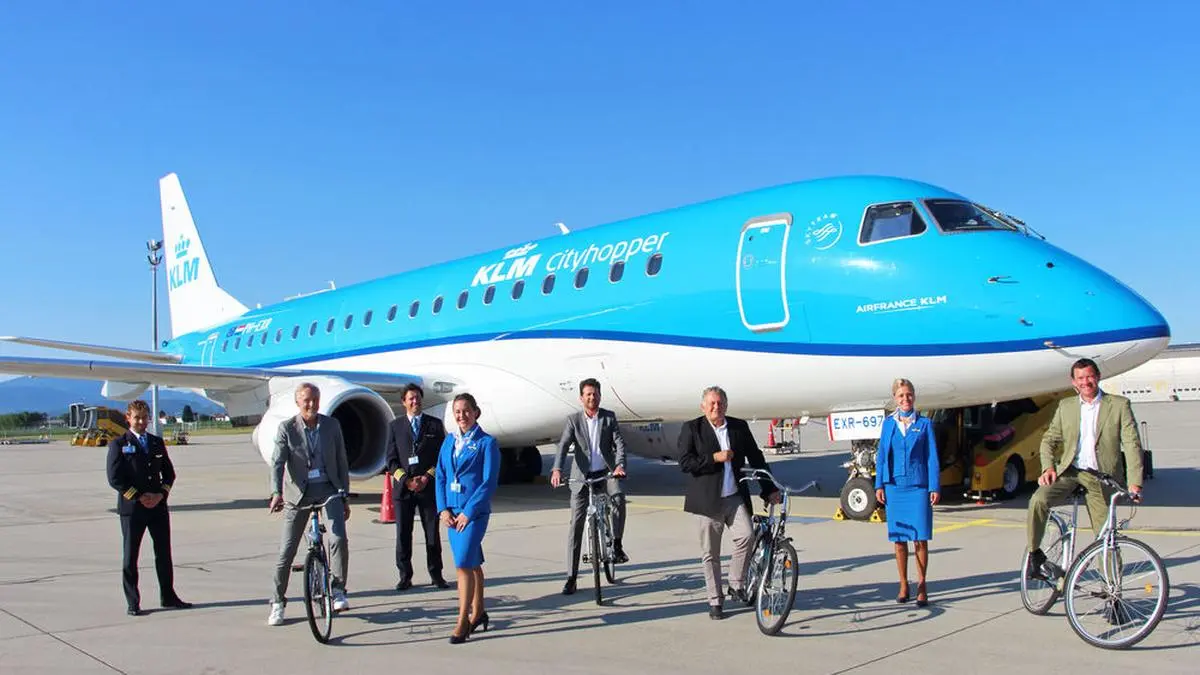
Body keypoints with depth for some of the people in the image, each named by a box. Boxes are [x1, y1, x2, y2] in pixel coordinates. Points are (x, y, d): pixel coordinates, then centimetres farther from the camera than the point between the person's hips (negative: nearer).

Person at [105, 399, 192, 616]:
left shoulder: (157, 442, 12)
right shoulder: (119, 444, -2)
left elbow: (169, 473, 13)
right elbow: (115, 478, -8)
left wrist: (161, 494, -4)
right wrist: (139, 497, -13)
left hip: (158, 507, 4)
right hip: (131, 508, -4)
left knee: (164, 553, 9)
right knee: (130, 557, 4)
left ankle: (168, 597, 19)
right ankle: (132, 603, 12)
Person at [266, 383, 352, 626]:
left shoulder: (332, 425, 2)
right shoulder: (286, 428, -5)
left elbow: (341, 462, 8)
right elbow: (277, 463, -14)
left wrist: (345, 497, 7)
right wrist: (276, 493, -31)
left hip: (328, 489, 1)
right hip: (298, 492, -1)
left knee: (339, 539, -19)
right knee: (286, 551, 2)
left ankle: (338, 590, -1)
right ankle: (278, 602, 19)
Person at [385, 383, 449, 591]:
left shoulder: (435, 424, 7)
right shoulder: (395, 426, 8)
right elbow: (391, 459, 5)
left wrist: (427, 477, -8)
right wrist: (406, 479, -9)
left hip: (429, 487, 0)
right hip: (403, 487, 0)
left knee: (432, 532, 5)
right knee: (403, 534, 2)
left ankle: (436, 574, 15)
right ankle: (405, 576, 11)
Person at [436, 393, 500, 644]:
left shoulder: (487, 442, -6)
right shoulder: (449, 441, 10)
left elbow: (489, 482, -10)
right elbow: (440, 476, 11)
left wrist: (468, 512, -14)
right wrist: (443, 509, -1)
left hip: (474, 512, -5)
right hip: (452, 512, 5)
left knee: (464, 564, -11)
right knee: (472, 563, 15)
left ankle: (463, 622, -2)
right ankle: (478, 612, 28)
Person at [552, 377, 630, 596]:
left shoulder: (609, 417, 3)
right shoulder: (573, 419, 0)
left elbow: (619, 443, -6)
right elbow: (563, 445, -11)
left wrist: (619, 465, -25)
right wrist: (557, 469, -29)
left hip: (606, 471, 0)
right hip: (582, 476, 0)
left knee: (618, 496, -31)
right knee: (576, 524, -3)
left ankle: (616, 544, -12)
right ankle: (571, 576, 2)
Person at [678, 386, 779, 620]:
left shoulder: (740, 427, 8)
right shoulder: (692, 428, -1)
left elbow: (756, 458, 13)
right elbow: (684, 462, -10)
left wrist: (769, 489, 10)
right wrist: (714, 458, -18)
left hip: (735, 498, 2)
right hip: (707, 501, -2)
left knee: (747, 535, -18)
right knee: (710, 554, 3)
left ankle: (736, 583, 4)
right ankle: (715, 601, 17)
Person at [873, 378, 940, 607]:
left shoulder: (924, 423, 4)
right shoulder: (888, 423, 7)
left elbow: (932, 457, 3)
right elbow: (881, 455, 9)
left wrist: (935, 487, -3)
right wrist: (879, 485, 3)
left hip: (918, 487, -1)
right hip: (894, 487, 2)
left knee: (920, 539, -1)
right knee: (898, 539, 7)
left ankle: (921, 586, 11)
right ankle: (903, 585, 18)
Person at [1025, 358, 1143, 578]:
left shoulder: (1119, 405, 1)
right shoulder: (1066, 406, 10)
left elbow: (1132, 444, -4)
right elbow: (1049, 439, 13)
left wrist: (1134, 483, -13)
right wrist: (1048, 467, -5)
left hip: (1100, 477, -1)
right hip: (1069, 471, 1)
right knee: (1038, 500, -26)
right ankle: (1035, 554, -9)